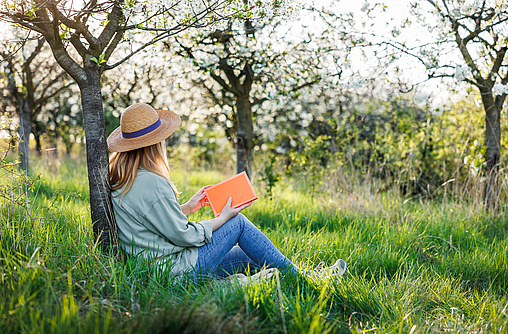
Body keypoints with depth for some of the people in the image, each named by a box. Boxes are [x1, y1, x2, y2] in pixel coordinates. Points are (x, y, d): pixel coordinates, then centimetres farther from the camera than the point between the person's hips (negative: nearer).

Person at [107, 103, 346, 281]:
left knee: (248, 258, 15)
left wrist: (188, 207, 13)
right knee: (239, 222, 1)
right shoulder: (151, 184, -25)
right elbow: (184, 235, -20)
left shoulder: (118, 180, 6)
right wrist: (223, 218, -5)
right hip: (177, 269, -9)